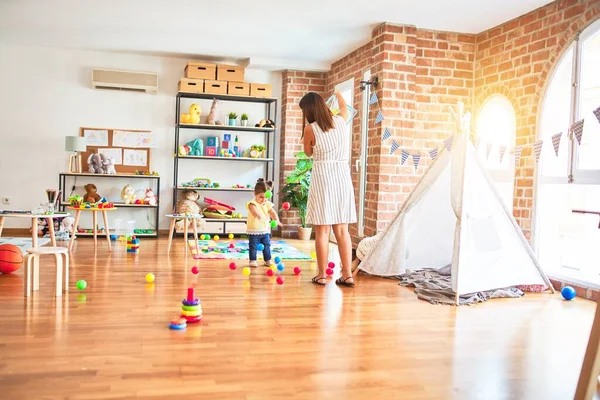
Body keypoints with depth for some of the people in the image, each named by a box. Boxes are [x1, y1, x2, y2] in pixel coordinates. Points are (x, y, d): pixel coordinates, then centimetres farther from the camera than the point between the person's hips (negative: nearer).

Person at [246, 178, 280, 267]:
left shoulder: (268, 204, 3)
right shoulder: (252, 203, -15)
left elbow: (273, 213, -6)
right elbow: (254, 209, -36)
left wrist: (276, 220, -26)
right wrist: (258, 214, -58)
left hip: (265, 230, 5)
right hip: (254, 230, -5)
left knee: (267, 246, 13)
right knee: (253, 246, 3)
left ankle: (268, 260, 23)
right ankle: (252, 260, 14)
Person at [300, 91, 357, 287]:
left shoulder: (310, 129, -6)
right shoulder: (340, 121, 7)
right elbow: (344, 108, 32)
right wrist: (339, 96, 52)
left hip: (322, 177, -4)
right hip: (342, 177, 5)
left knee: (322, 230, 2)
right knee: (342, 229, 9)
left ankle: (322, 275, 7)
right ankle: (347, 275, 9)